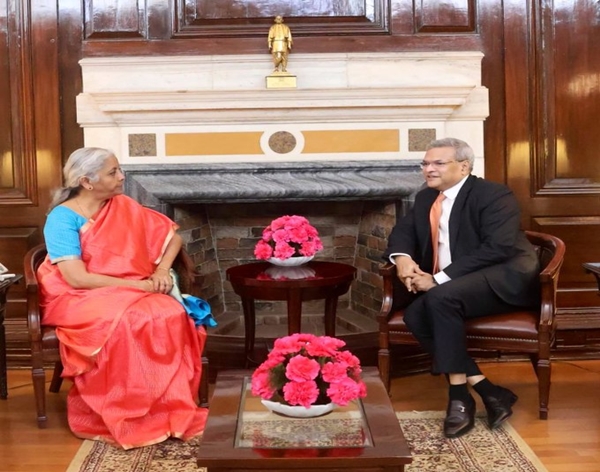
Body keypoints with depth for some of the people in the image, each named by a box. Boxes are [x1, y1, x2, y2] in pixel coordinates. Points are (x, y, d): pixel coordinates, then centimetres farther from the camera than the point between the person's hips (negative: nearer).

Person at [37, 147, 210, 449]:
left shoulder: (125, 207, 9)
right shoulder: (62, 218, -8)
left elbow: (173, 236, 17)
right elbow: (77, 278, -19)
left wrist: (162, 269, -4)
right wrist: (140, 284, -18)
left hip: (132, 296, 5)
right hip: (78, 299, -4)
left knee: (170, 315, -30)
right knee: (126, 321, -39)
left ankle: (171, 409, -24)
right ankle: (130, 417, -26)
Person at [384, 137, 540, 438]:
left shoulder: (493, 195, -11)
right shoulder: (426, 198, 13)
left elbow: (498, 248, -22)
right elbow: (402, 232, 19)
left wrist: (440, 278, -26)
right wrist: (402, 258, -8)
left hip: (504, 279, -8)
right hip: (450, 288, 8)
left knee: (440, 297, -34)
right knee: (415, 315, -22)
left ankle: (460, 394, -24)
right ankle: (487, 390, -21)